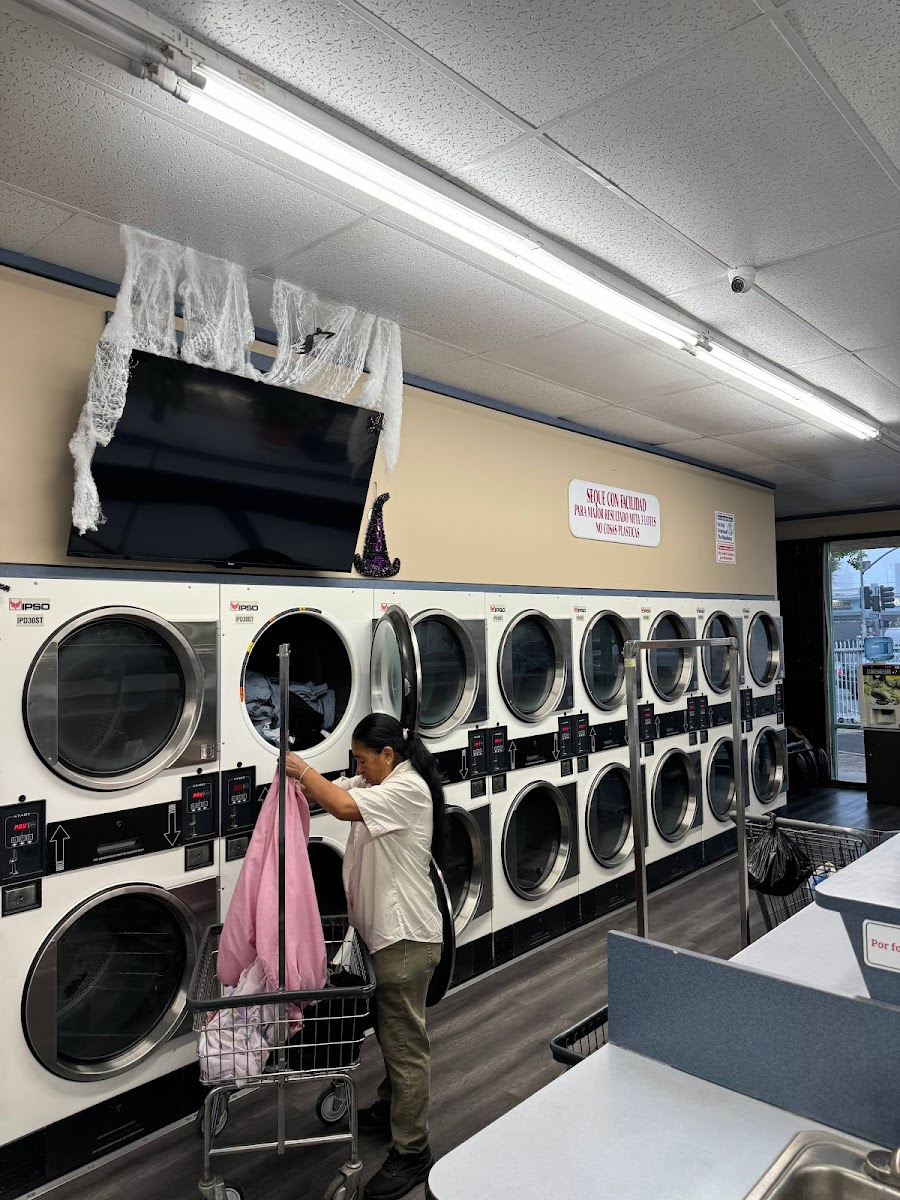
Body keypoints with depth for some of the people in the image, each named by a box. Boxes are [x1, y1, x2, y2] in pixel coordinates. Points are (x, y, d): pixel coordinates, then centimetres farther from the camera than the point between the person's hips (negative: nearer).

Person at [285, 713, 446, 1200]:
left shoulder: (408, 788, -22)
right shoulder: (378, 784, 10)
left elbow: (344, 807, -33)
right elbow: (334, 794, 8)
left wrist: (302, 768, -22)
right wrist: (301, 778, -11)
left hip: (405, 935, -10)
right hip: (383, 929, 10)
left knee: (405, 1041, 2)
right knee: (389, 1030, 25)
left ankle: (411, 1152, 15)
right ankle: (392, 1107, 45)